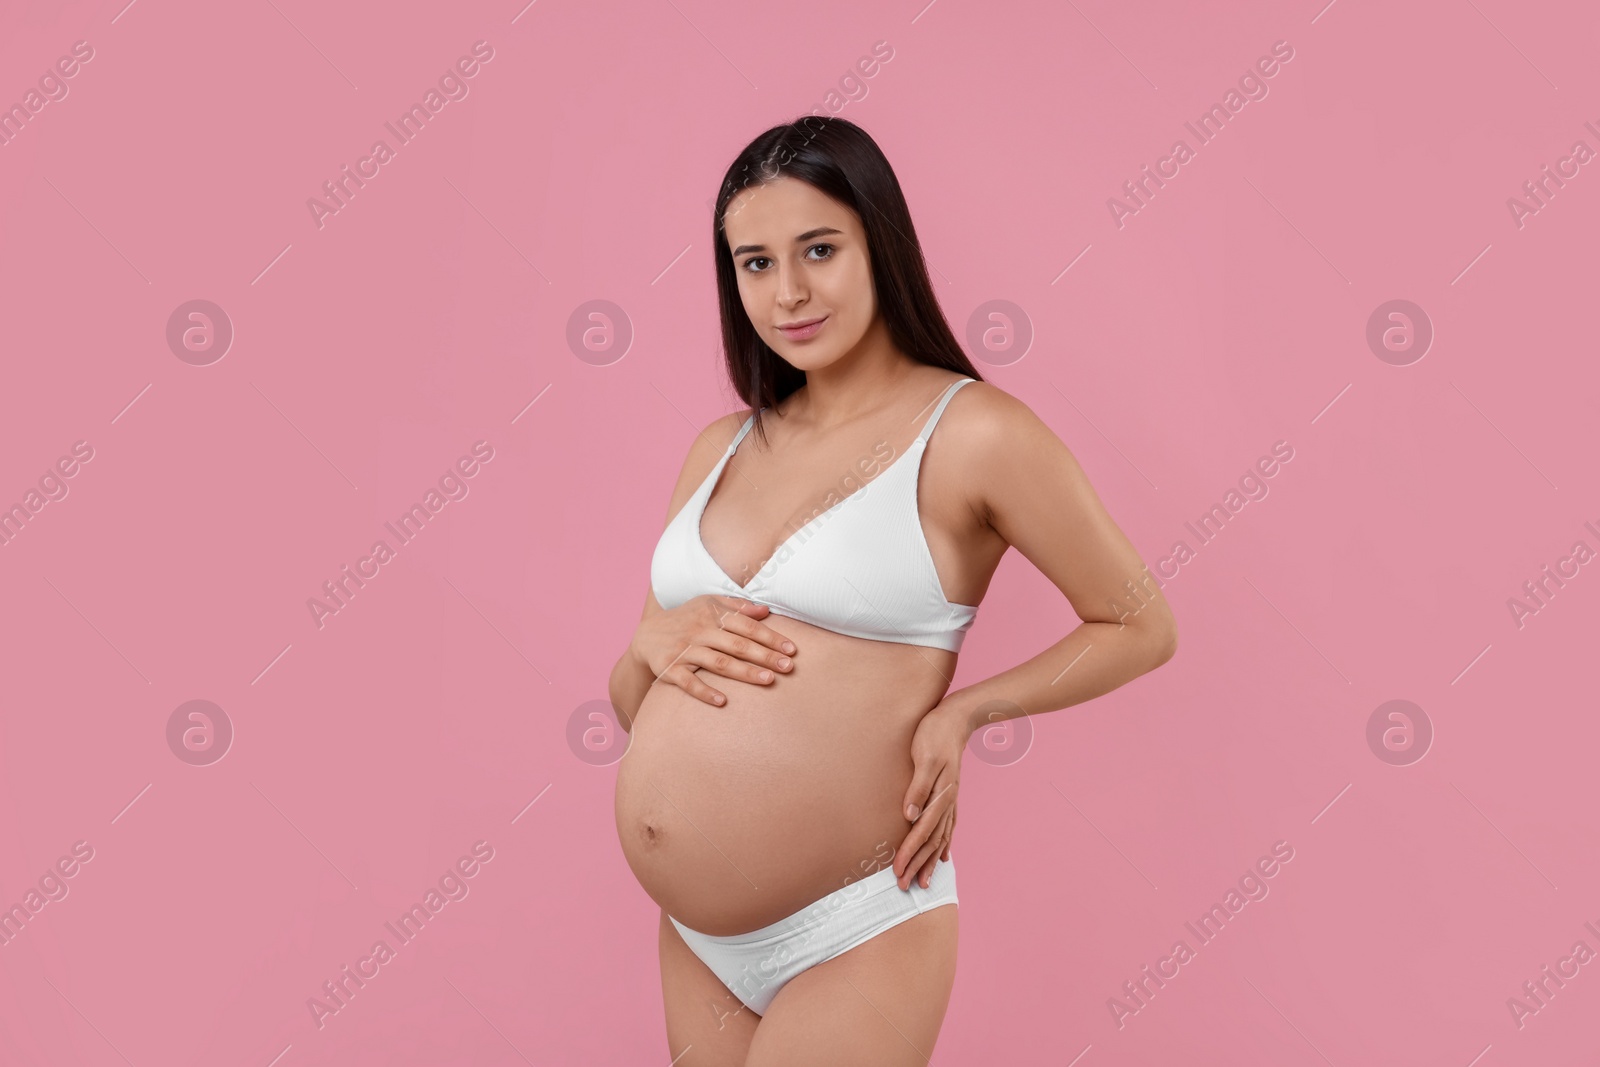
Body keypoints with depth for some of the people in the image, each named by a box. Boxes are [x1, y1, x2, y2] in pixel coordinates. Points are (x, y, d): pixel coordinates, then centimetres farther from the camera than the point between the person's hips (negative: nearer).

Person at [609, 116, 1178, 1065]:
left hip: (852, 944, -6)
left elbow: (1141, 628, -1)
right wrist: (654, 645, -9)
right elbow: (631, 706, 13)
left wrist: (965, 710, -12)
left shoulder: (976, 434, -10)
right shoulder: (721, 448, 7)